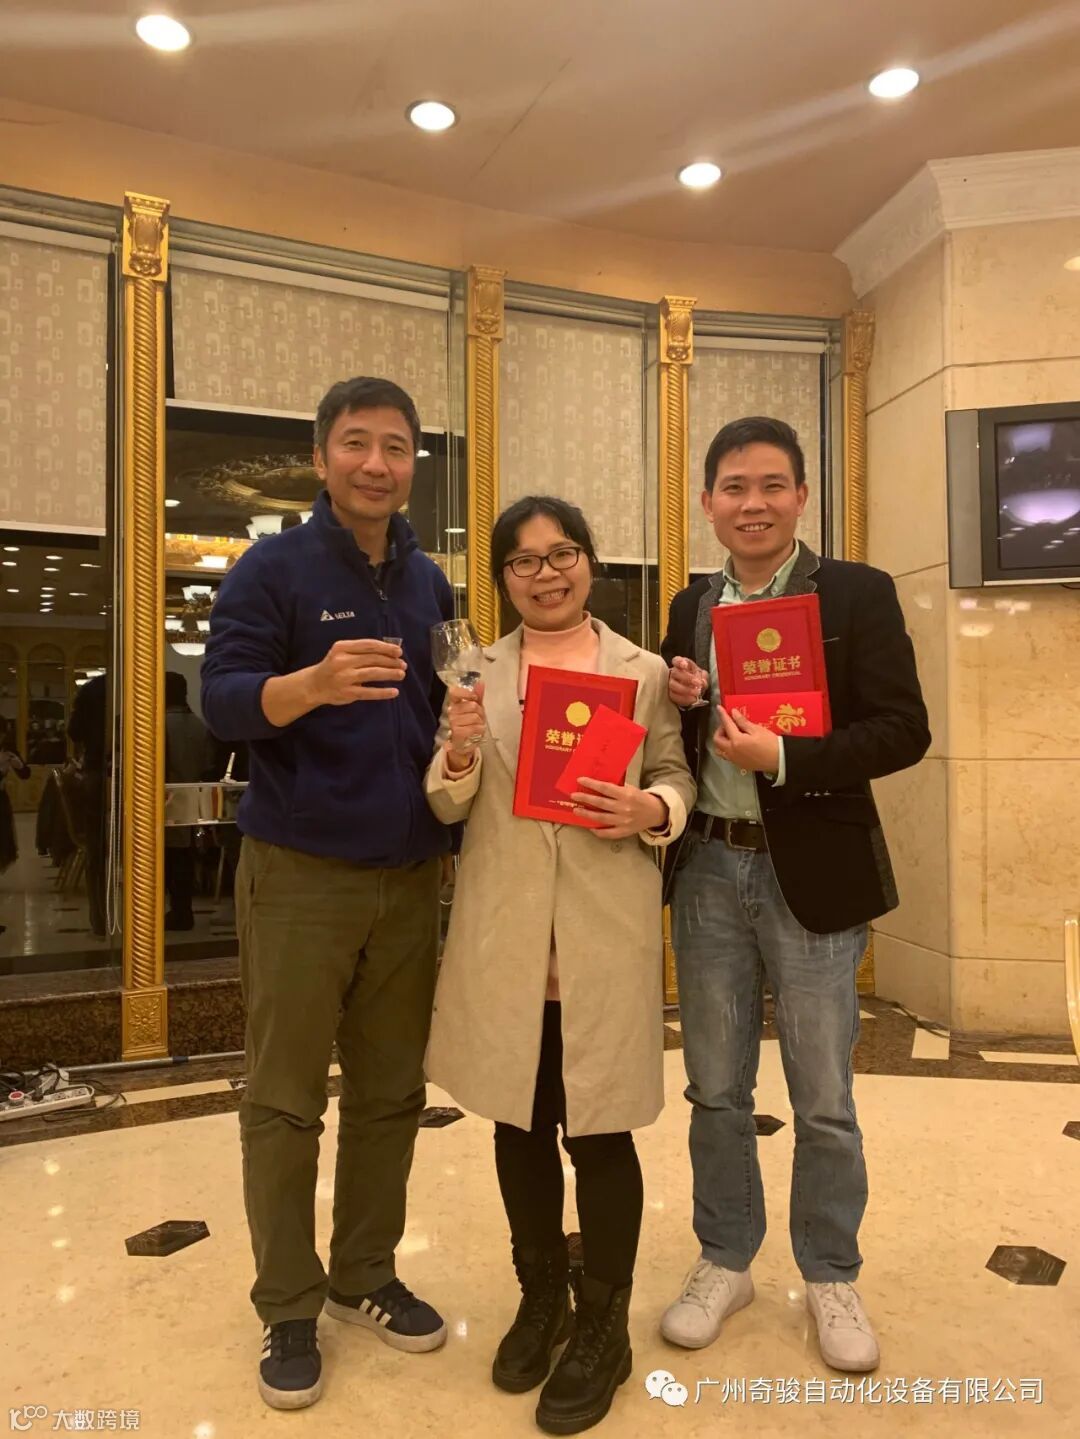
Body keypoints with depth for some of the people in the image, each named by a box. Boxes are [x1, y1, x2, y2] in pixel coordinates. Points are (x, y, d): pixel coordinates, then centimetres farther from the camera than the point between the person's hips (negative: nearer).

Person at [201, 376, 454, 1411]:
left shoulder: (430, 583, 11)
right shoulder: (271, 569, -5)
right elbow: (220, 701, -15)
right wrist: (311, 683, -34)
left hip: (410, 875, 5)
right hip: (299, 876, -5)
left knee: (391, 1091, 14)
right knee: (284, 1098, 6)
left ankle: (365, 1275, 31)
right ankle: (287, 1308, 23)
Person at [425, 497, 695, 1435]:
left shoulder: (645, 671, 2)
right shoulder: (478, 671, 5)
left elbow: (679, 779, 6)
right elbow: (447, 806, 4)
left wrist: (652, 810, -16)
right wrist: (459, 749, -17)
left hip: (607, 931, -2)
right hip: (504, 931, 2)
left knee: (600, 1130, 7)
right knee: (520, 1123, 16)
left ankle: (603, 1328, 28)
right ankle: (540, 1298, 38)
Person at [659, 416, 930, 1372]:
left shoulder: (857, 593, -5)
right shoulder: (691, 608, 8)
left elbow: (904, 731, -11)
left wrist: (781, 756, -22)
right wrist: (679, 704, -9)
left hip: (812, 874, -3)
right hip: (708, 872, 4)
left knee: (823, 1101, 11)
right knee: (716, 1091, 15)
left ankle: (832, 1276, 34)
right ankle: (725, 1263, 35)